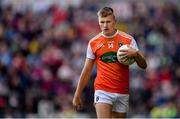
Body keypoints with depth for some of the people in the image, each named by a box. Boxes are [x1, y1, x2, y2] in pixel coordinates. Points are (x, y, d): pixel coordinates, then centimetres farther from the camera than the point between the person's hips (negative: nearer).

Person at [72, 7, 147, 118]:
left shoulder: (128, 39, 2)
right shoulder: (93, 42, 5)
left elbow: (143, 65, 1)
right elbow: (87, 71, 11)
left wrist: (136, 54, -21)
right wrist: (77, 95, 9)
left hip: (123, 92, 1)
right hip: (102, 91, -1)